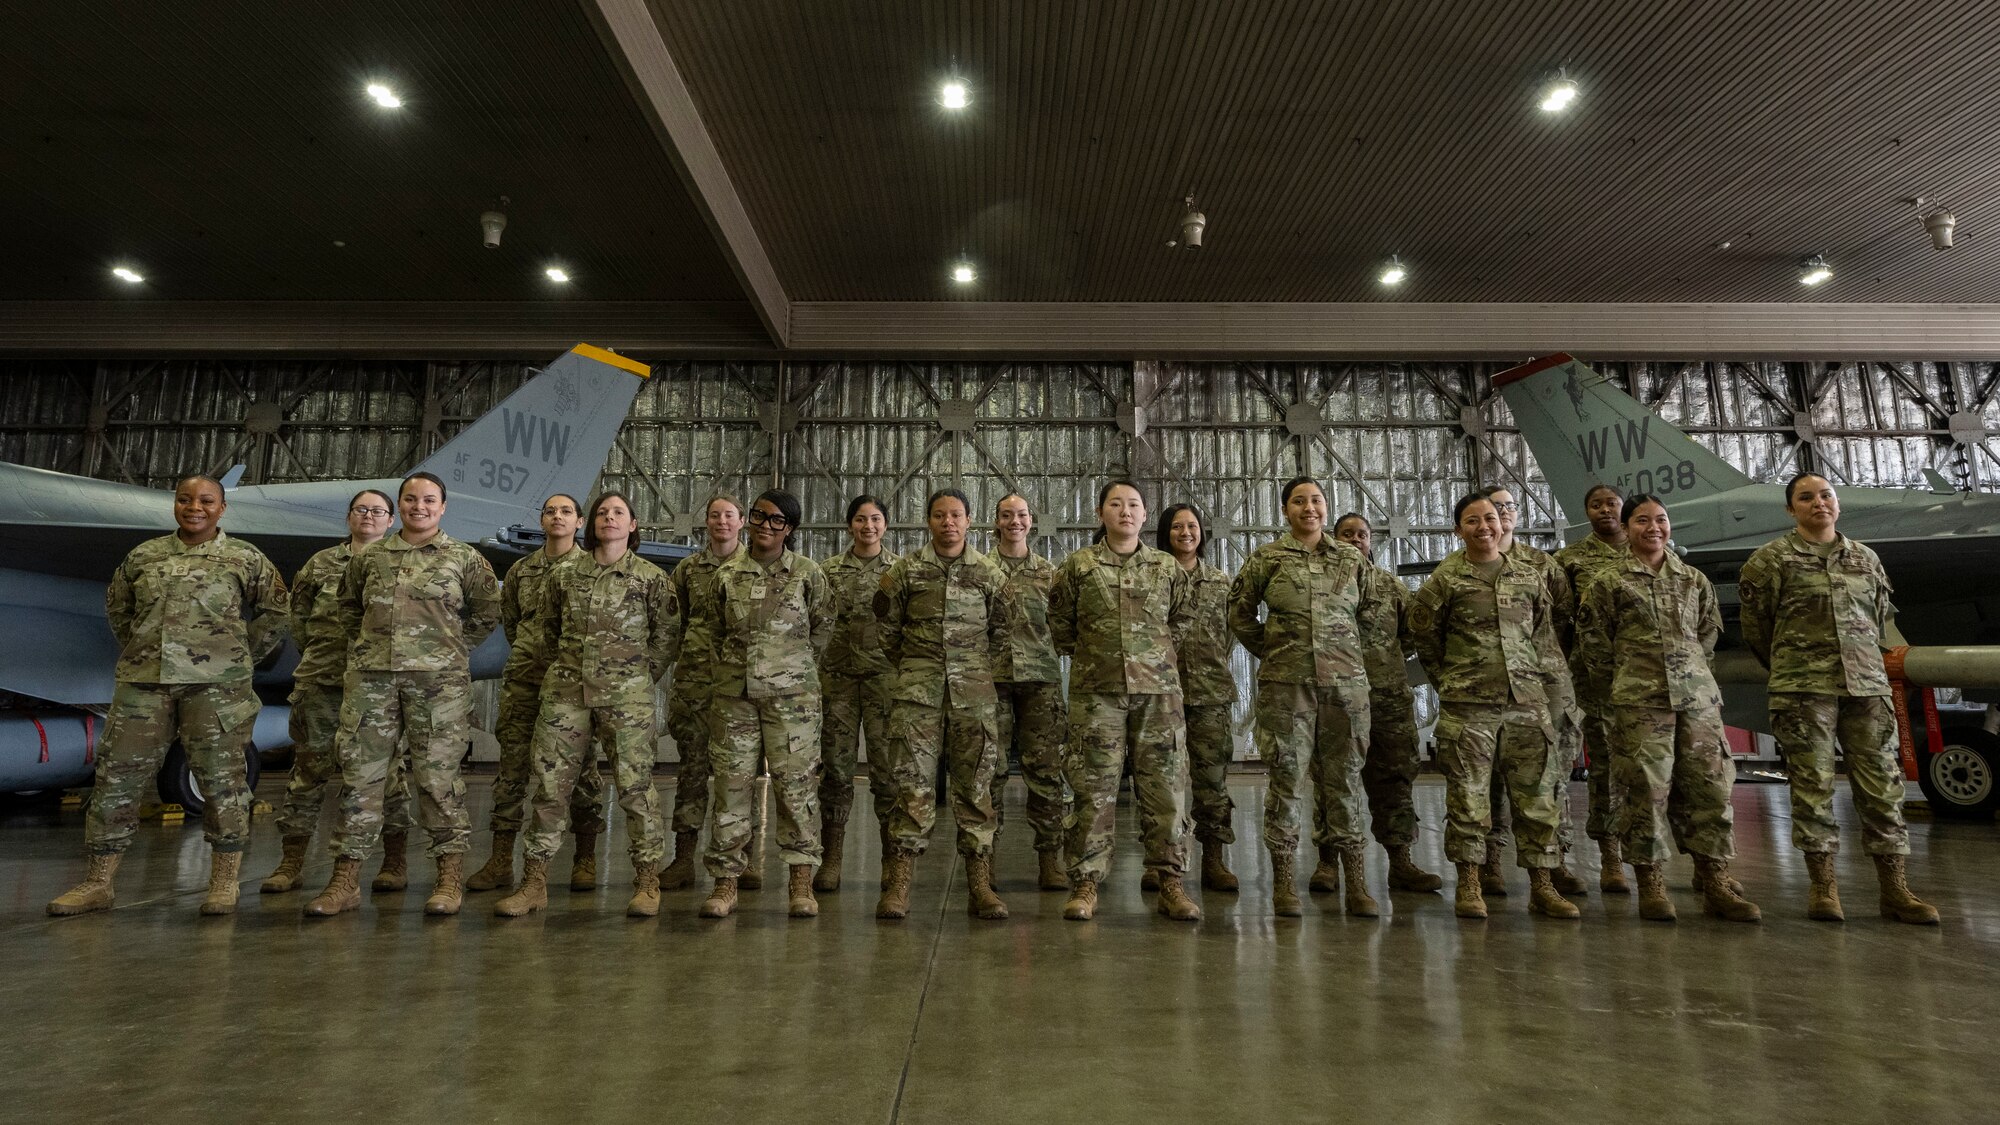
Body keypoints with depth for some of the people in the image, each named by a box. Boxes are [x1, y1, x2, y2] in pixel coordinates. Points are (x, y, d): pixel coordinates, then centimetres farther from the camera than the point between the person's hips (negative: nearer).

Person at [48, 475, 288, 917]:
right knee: (117, 776, 5)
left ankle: (224, 885, 7)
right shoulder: (143, 556, 12)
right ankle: (96, 883, 17)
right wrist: (139, 650, 15)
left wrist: (241, 658, 6)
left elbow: (276, 612, 9)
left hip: (215, 684, -3)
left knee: (220, 779, -2)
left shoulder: (245, 558, 3)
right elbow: (116, 607, 25)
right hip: (143, 683, 4)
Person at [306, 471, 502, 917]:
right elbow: (348, 606, 26)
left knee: (438, 775, -2)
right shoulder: (369, 556, 13)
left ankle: (450, 876, 6)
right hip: (370, 677, 3)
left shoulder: (464, 558, 4)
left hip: (437, 679, -3)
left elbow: (487, 612, 10)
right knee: (360, 773, 4)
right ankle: (345, 880, 14)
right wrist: (363, 645, 13)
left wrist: (451, 648, 5)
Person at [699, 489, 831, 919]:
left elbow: (822, 629, 11)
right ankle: (726, 881, 13)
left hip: (791, 694, -2)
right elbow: (719, 632, 17)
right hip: (733, 693, 2)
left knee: (796, 782, -2)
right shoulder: (727, 574, 6)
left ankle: (802, 883, 7)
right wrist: (735, 668, 14)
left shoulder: (808, 573, 1)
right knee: (730, 782, 3)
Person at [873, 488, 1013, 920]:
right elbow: (887, 629, 13)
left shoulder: (989, 573, 7)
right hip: (916, 692, -1)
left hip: (974, 693, 1)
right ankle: (897, 885, 3)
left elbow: (1002, 630, 15)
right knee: (913, 784, -3)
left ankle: (980, 885, 11)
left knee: (975, 786, 3)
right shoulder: (904, 571, 4)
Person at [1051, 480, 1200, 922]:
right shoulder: (1077, 566, 4)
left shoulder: (1168, 567, 9)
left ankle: (1170, 882, 13)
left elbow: (1181, 618, 22)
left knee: (1166, 786, 2)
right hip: (1096, 690, -1)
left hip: (1158, 688, 2)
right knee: (1093, 788, 0)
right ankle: (1086, 883, 9)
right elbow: (1060, 624, 12)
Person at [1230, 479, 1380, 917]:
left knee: (1344, 778, 5)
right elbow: (1240, 611, 11)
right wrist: (1270, 651, 8)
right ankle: (1283, 881, 8)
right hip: (1285, 681, -2)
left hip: (1345, 679, 2)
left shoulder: (1352, 559, 11)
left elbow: (1369, 610, 21)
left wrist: (1345, 652, 16)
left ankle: (1357, 883, 11)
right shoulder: (1266, 558, 4)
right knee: (1285, 775, 0)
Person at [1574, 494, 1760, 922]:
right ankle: (1651, 883, 6)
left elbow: (1709, 634, 20)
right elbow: (1593, 644, 3)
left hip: (1698, 696, 4)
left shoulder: (1695, 580, 12)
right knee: (1647, 789, -3)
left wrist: (1690, 674, 14)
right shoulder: (1608, 582, 1)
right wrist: (1617, 691, 5)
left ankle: (1715, 882, 13)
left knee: (1711, 785, 3)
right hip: (1640, 701, -4)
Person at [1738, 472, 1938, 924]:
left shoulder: (1866, 558, 14)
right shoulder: (1771, 559, 0)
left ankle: (1894, 887, 11)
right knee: (1812, 784, -1)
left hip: (1868, 685, 4)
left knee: (1882, 783, 3)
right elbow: (1755, 626, 4)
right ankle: (1823, 885, 6)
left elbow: (1882, 618, 22)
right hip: (1803, 691, -4)